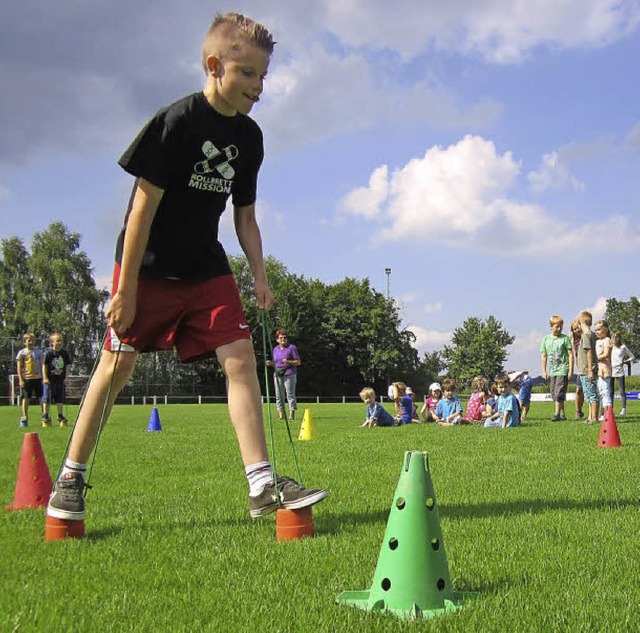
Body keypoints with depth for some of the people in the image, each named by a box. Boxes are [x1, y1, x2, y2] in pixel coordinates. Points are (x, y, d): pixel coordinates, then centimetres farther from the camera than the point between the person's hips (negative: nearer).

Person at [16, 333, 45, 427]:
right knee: (25, 398, 2)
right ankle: (24, 418, 7)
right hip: (26, 378, -1)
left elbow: (42, 366, 8)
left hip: (37, 378, 1)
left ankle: (44, 416, 6)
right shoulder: (22, 353, 3)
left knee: (41, 397, 1)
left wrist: (43, 378, 1)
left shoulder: (39, 352, 7)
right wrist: (21, 380, -6)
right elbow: (19, 368, 2)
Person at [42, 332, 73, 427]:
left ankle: (60, 416, 17)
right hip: (50, 379, -3)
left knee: (60, 398, 8)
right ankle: (45, 416, 7)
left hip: (61, 379, 4)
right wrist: (45, 378, -10)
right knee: (47, 398, -1)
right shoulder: (48, 353, -7)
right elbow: (44, 366, -5)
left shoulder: (65, 353, 4)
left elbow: (67, 366, 9)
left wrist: (66, 377, 2)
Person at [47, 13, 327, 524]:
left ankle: (262, 485, -8)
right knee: (118, 364, 1)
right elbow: (145, 204, -16)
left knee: (240, 358, -7)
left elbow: (245, 216, 12)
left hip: (207, 270, 6)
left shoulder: (249, 137, 5)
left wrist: (260, 277, 3)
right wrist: (125, 287, -17)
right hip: (149, 269, -5)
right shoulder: (177, 121, -16)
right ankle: (71, 478, 16)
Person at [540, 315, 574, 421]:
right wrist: (544, 371, 7)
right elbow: (544, 356, 11)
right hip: (552, 371, 5)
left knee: (559, 393, -13)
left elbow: (570, 354, -2)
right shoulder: (546, 339, 7)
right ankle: (562, 414, 16)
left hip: (563, 371, -5)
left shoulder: (565, 338, -3)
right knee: (554, 394, 8)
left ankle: (557, 413, -10)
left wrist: (571, 370, -7)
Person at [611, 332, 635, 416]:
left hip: (619, 372, -2)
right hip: (610, 372, 3)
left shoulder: (623, 347, 3)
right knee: (610, 392, 4)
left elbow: (632, 357, 8)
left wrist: (625, 361, -6)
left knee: (622, 391, 0)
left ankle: (624, 409, 5)